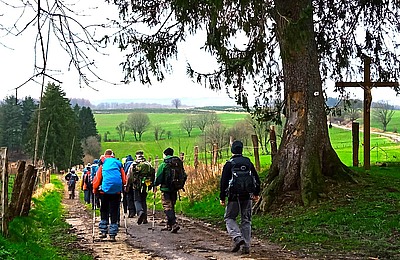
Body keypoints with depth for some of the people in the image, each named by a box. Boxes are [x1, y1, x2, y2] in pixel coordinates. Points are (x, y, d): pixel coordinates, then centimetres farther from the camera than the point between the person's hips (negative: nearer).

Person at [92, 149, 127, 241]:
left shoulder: (102, 165, 4)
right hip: (117, 191, 1)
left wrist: (95, 190, 10)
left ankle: (103, 231, 12)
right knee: (114, 213, 4)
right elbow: (124, 179, 8)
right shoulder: (118, 164, 9)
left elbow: (97, 179, 0)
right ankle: (112, 235, 2)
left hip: (105, 191, -1)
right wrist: (122, 188, 21)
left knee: (104, 211, 16)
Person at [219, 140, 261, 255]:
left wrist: (222, 198, -1)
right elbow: (257, 179, 13)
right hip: (247, 196, 4)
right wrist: (256, 193, 24)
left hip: (234, 197, -4)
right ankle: (246, 246, 6)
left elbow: (224, 182, -8)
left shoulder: (229, 164, -6)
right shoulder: (248, 162, 7)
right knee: (246, 221, 10)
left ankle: (237, 237, -12)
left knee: (229, 218, 10)